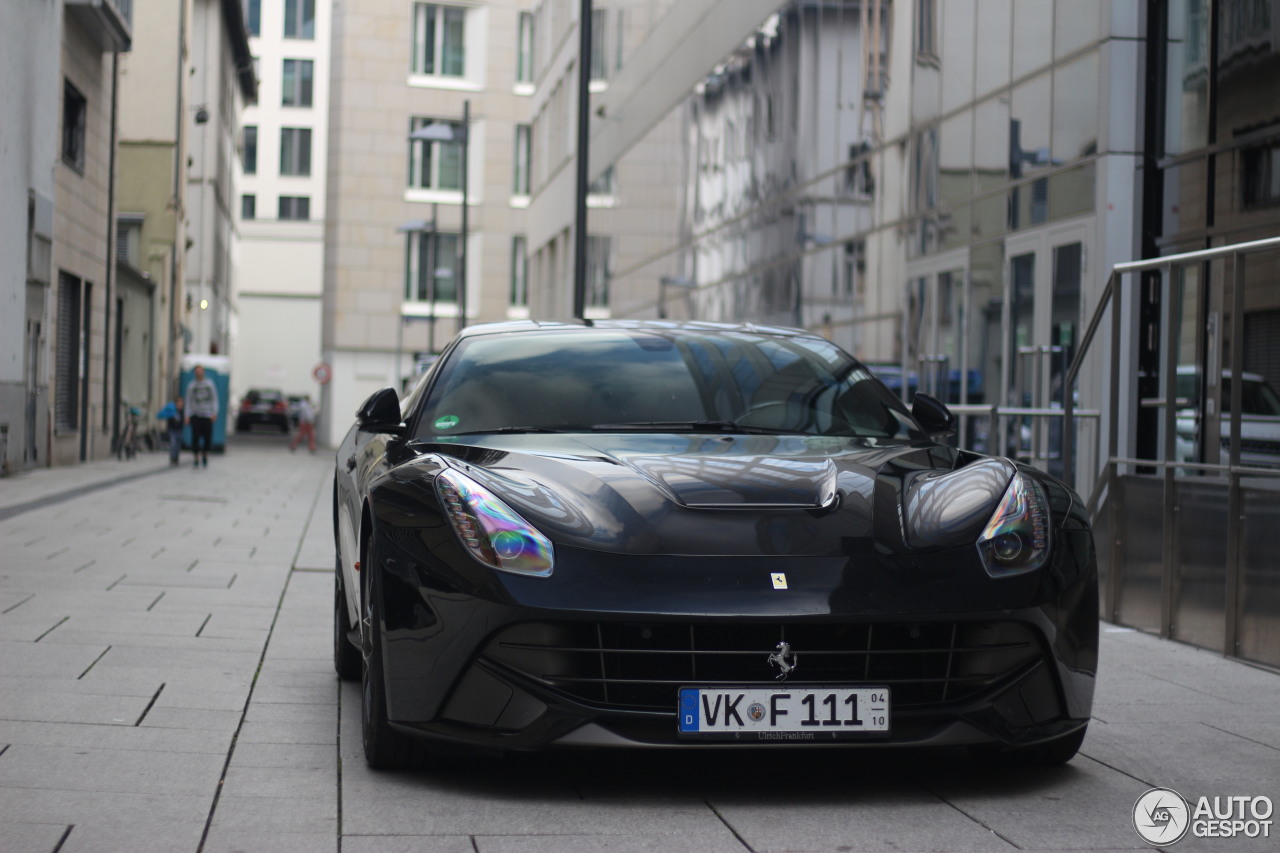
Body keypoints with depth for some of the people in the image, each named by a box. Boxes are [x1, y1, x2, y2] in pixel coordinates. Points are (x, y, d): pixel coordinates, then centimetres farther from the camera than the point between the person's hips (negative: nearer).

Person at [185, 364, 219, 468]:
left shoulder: (210, 384, 7)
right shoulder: (191, 385, 6)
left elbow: (214, 399, 7)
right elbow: (188, 401, 6)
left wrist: (214, 412, -5)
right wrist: (187, 416, -3)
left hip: (207, 415, 1)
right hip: (195, 415, -1)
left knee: (208, 437, -1)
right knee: (195, 437, -10)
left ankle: (204, 456, 24)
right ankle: (195, 459, -5)